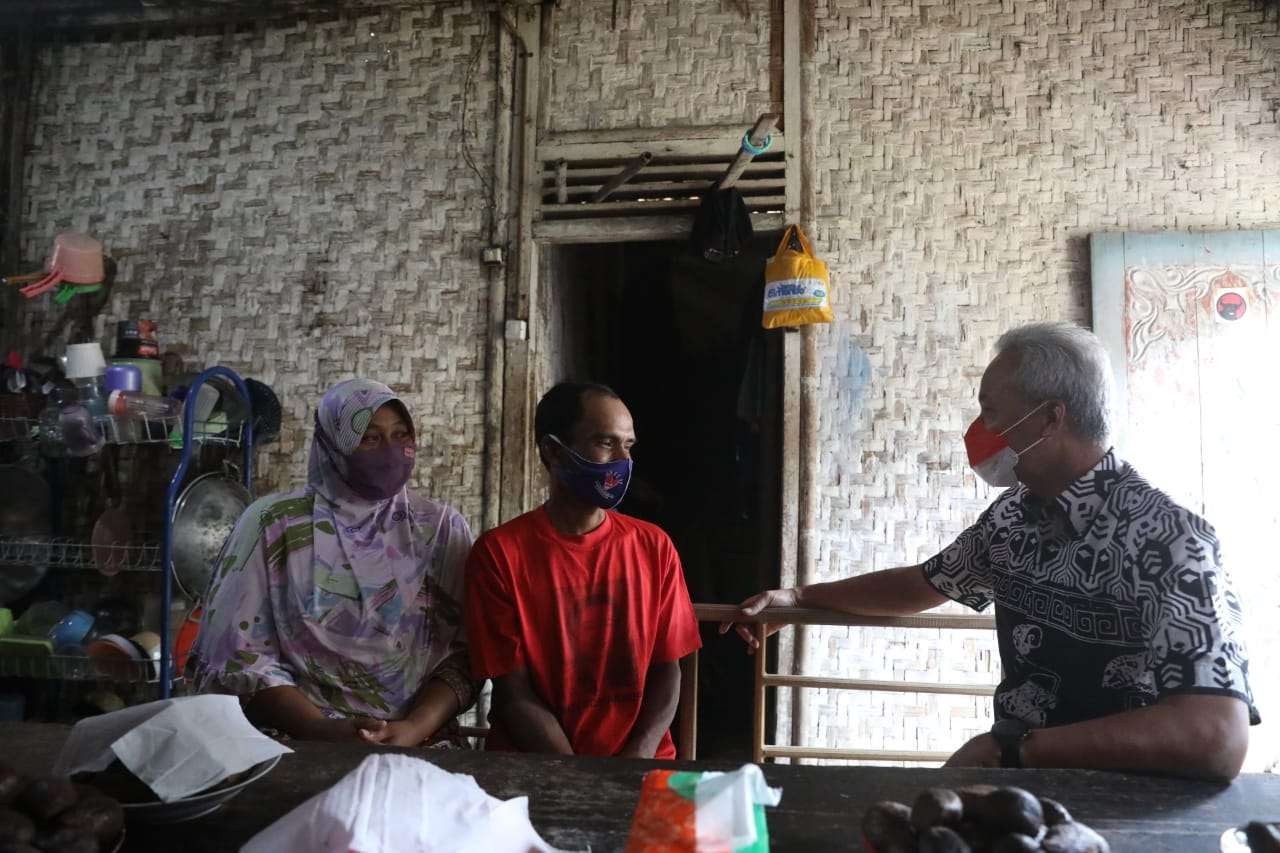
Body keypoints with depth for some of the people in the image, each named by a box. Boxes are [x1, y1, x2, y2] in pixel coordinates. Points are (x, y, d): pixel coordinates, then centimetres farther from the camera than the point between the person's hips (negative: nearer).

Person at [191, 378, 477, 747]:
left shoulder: (444, 529, 4)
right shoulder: (270, 525, 0)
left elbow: (463, 656, 1)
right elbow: (238, 657, -2)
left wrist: (413, 729, -15)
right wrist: (323, 729, -14)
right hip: (298, 742, -1)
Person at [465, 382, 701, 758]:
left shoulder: (654, 547, 4)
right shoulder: (499, 552, -5)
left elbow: (666, 670, 5)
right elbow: (513, 692, -6)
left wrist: (637, 760, -11)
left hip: (641, 759, 3)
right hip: (534, 767, -2)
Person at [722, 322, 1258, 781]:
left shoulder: (1164, 537, -21)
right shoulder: (1014, 515, 3)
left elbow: (1217, 740, -32)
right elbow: (923, 584, 20)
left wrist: (1011, 751, -28)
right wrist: (799, 597, 20)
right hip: (1017, 768, 6)